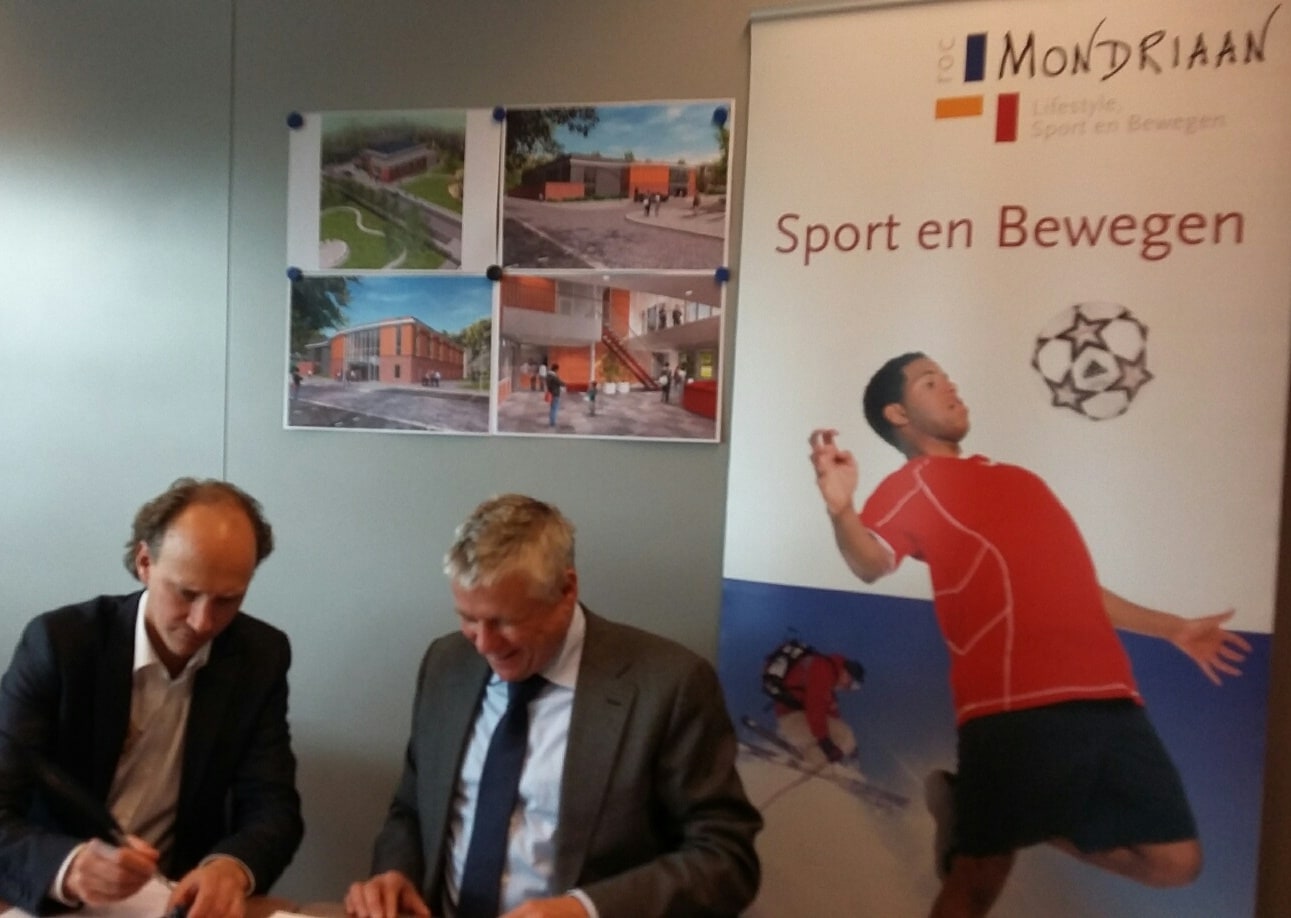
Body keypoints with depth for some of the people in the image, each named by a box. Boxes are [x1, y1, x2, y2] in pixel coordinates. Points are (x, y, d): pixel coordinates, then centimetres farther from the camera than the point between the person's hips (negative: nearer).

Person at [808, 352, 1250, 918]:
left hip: (1104, 695, 7)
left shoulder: (1017, 478, 27)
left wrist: (1171, 628, 38)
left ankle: (978, 812, 20)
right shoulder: (913, 485, 4)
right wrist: (841, 510, -37)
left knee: (1174, 862, 7)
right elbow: (871, 562, -15)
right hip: (1014, 703, -7)